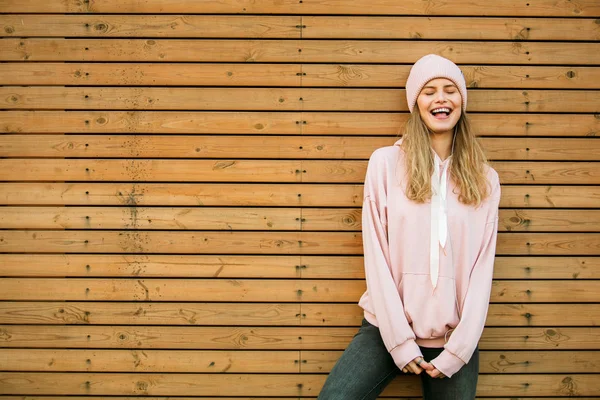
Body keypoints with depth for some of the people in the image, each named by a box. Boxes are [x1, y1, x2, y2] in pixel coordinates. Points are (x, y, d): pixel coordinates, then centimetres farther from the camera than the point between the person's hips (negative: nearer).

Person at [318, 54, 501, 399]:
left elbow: (482, 268, 1)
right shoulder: (386, 162, -3)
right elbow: (376, 255, -6)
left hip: (454, 338, 2)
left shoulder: (485, 180, 4)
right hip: (388, 330, -2)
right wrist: (399, 340, -10)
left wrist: (458, 350, -7)